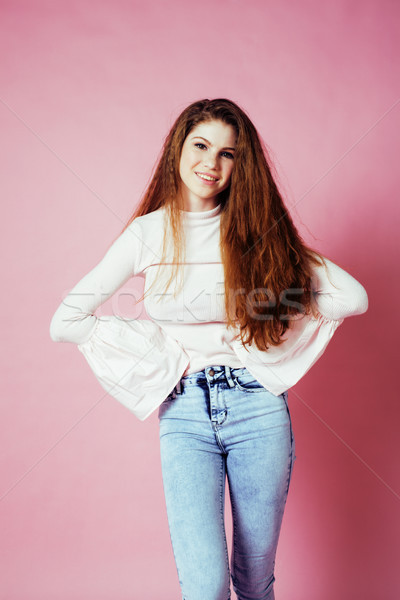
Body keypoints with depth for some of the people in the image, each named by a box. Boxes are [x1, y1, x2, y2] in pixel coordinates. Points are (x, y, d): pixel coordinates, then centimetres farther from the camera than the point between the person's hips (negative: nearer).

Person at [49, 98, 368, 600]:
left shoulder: (258, 228, 2)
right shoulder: (147, 233, 1)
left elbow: (353, 297, -2)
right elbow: (64, 322, -2)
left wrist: (263, 312, -7)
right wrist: (161, 347, -5)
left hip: (258, 406, 1)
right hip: (184, 413, -1)